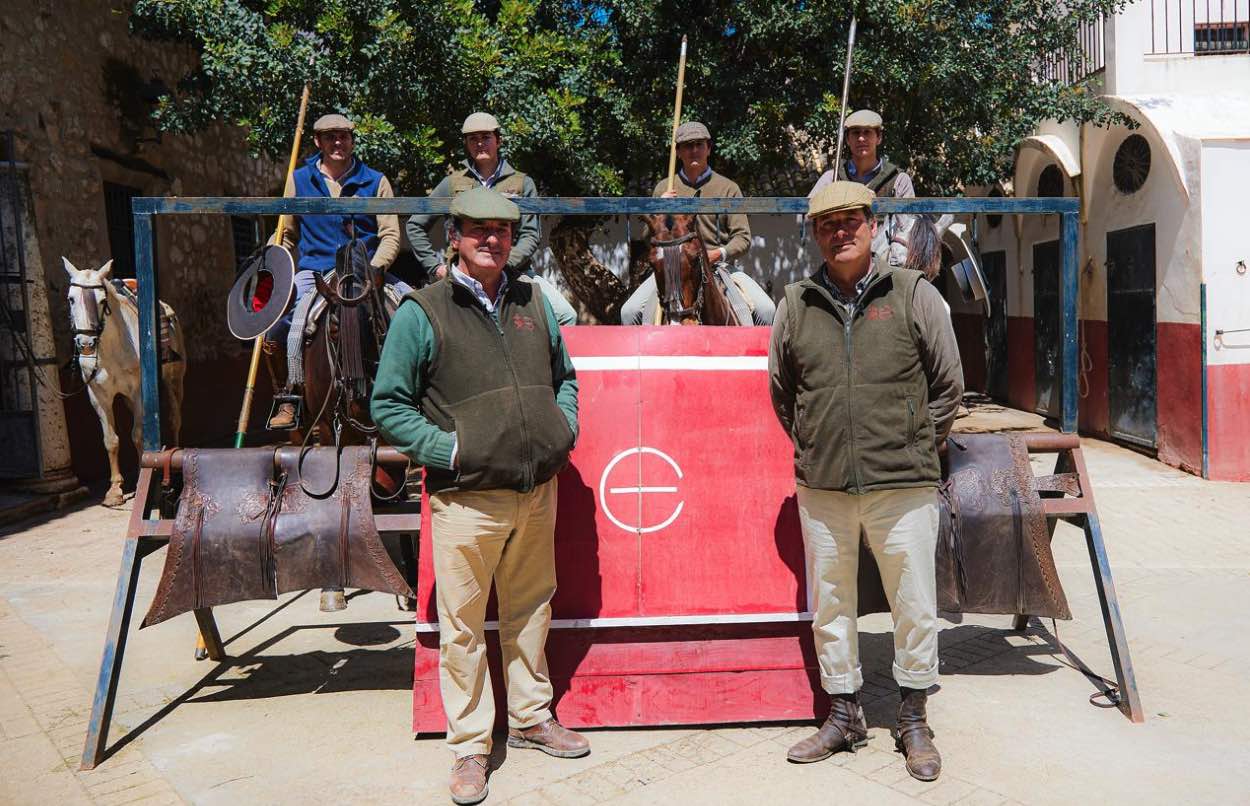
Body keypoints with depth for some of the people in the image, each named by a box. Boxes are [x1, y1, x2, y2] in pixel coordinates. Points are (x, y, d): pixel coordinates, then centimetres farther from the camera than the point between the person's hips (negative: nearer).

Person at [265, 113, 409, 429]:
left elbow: (391, 235, 1)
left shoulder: (375, 181, 6)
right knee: (277, 325, -23)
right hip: (314, 270, 0)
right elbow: (288, 234, 15)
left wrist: (373, 269, -15)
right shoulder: (299, 179, 9)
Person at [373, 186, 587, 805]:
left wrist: (564, 432, 6)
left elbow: (564, 376, 23)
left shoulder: (533, 302, 11)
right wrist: (449, 450, -14)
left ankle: (530, 717, 36)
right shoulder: (421, 312, -4)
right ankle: (470, 745, 20)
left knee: (531, 609, 17)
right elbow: (388, 405, -4)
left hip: (538, 492, 5)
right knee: (463, 625, 4)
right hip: (467, 498, -5)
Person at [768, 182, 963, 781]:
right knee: (829, 604, 12)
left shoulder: (913, 295, 0)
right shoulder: (796, 304, 6)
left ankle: (913, 721, 26)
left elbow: (948, 383, 7)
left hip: (903, 484, -2)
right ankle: (844, 716, 29)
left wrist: (914, 447, 7)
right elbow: (780, 390, 17)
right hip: (821, 487, 2)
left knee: (915, 606, 6)